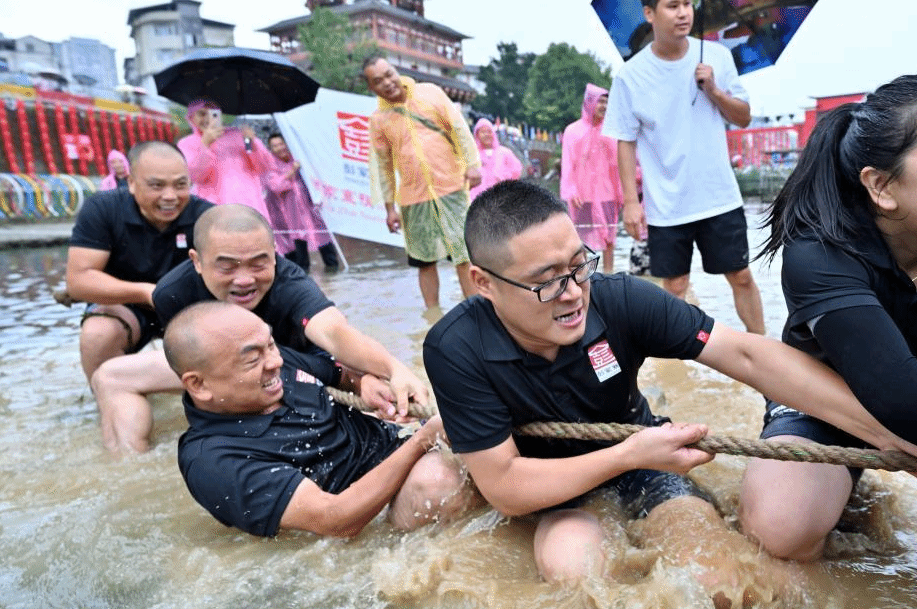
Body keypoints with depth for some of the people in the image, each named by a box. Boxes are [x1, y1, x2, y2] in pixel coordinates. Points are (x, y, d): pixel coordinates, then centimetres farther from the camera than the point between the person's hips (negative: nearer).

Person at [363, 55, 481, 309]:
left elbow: (459, 128, 3)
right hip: (413, 198, 1)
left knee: (465, 253, -1)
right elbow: (382, 166, 7)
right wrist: (389, 208, 6)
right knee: (425, 260, 6)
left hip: (451, 187, -1)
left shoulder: (430, 93, 2)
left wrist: (472, 164, -7)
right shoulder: (378, 120, 3)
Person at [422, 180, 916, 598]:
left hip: (638, 446, 2)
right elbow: (504, 487, -24)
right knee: (570, 564, -31)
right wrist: (630, 455, -29)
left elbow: (745, 354, -22)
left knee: (716, 563, -20)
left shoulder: (620, 300, -24)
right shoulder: (455, 350, -27)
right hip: (545, 482, -1)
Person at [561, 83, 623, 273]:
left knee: (609, 238, 2)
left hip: (606, 193, 3)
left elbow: (616, 165, 9)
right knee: (583, 239, -3)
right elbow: (567, 164, -2)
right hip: (583, 195, -2)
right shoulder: (573, 131, 3)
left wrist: (620, 193, 7)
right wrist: (571, 191, -11)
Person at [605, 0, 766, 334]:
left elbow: (744, 118, 6)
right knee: (675, 287, 9)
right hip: (666, 206, -2)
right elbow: (626, 142, -4)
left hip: (720, 197, 2)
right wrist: (631, 201, -9)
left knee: (741, 276, 11)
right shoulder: (630, 76, -7)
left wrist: (714, 90, -12)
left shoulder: (718, 56, 0)